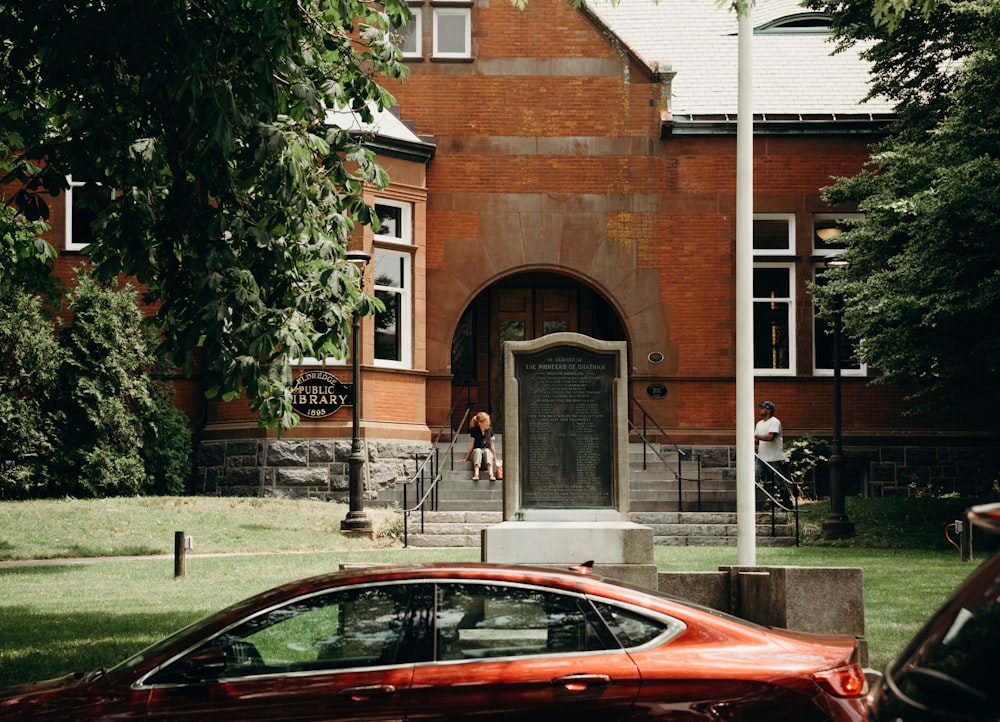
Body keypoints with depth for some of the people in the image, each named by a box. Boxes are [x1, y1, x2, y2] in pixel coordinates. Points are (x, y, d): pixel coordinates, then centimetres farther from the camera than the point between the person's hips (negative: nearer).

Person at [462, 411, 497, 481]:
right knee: (478, 450, -36)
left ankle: (491, 474, -56)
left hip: (487, 451, 1)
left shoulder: (490, 430, 1)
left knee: (487, 450, -34)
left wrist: (495, 457, 5)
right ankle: (476, 474, -55)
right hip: (476, 452, -1)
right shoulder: (474, 431, -7)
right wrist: (466, 458, -2)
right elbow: (471, 445, -3)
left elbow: (492, 445, 6)